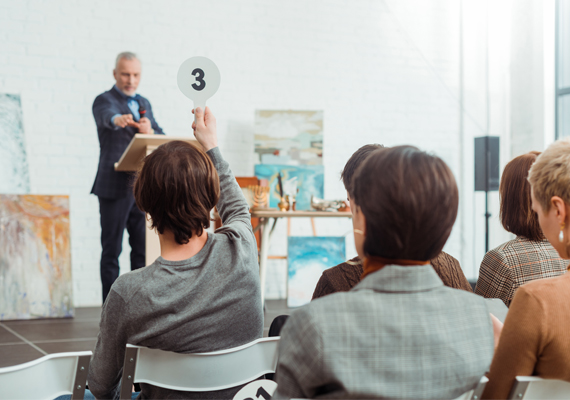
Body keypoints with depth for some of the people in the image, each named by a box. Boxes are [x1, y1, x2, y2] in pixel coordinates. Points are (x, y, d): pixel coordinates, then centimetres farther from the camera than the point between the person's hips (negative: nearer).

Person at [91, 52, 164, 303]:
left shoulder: (144, 104, 17)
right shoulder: (105, 100, -3)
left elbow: (162, 138, 10)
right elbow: (107, 115, -27)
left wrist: (150, 131, -14)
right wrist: (118, 119, -51)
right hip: (115, 186, -6)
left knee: (143, 249, 10)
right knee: (112, 250, 0)